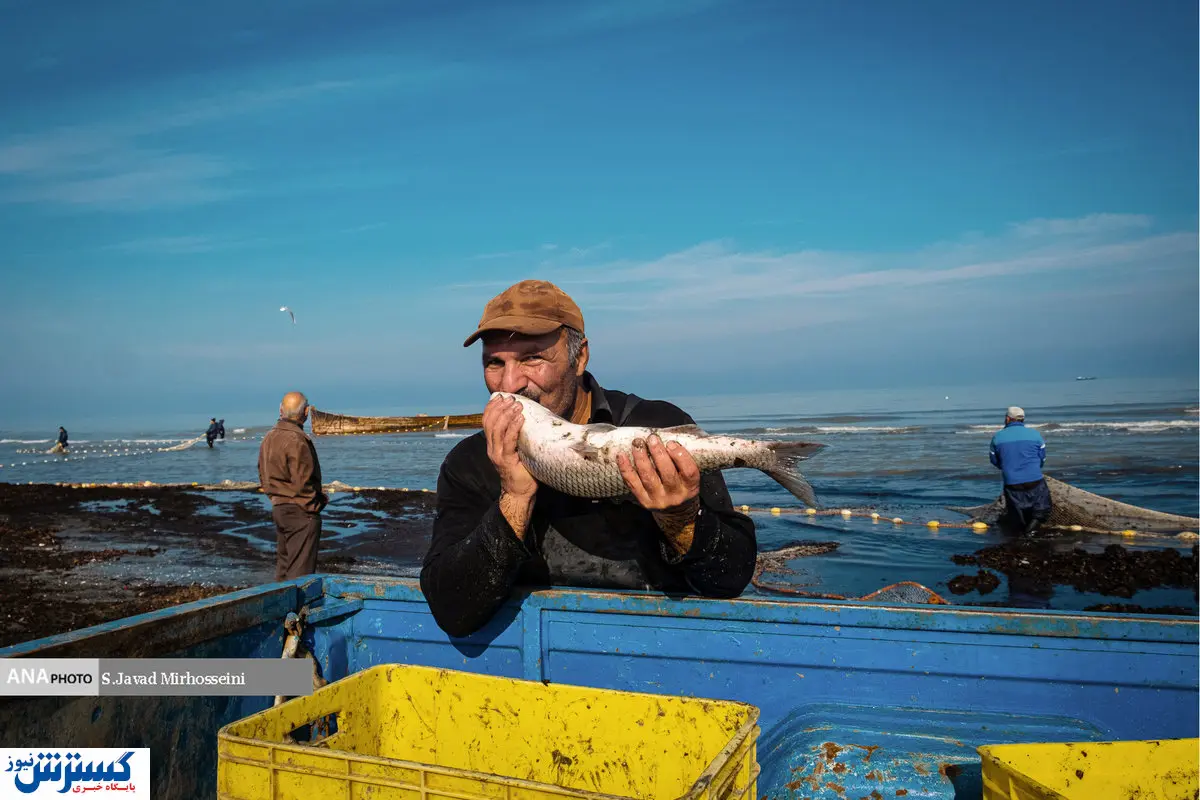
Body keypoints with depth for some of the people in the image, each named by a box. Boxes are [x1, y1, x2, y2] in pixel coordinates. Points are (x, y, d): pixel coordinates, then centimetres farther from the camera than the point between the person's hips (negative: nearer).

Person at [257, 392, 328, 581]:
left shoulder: (269, 437, 10)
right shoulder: (296, 440, -20)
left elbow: (263, 477, 17)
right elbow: (302, 482, -21)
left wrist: (275, 496, 18)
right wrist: (319, 501, -7)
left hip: (278, 507, 9)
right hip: (300, 512, -9)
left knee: (283, 563, 19)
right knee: (301, 569, -4)